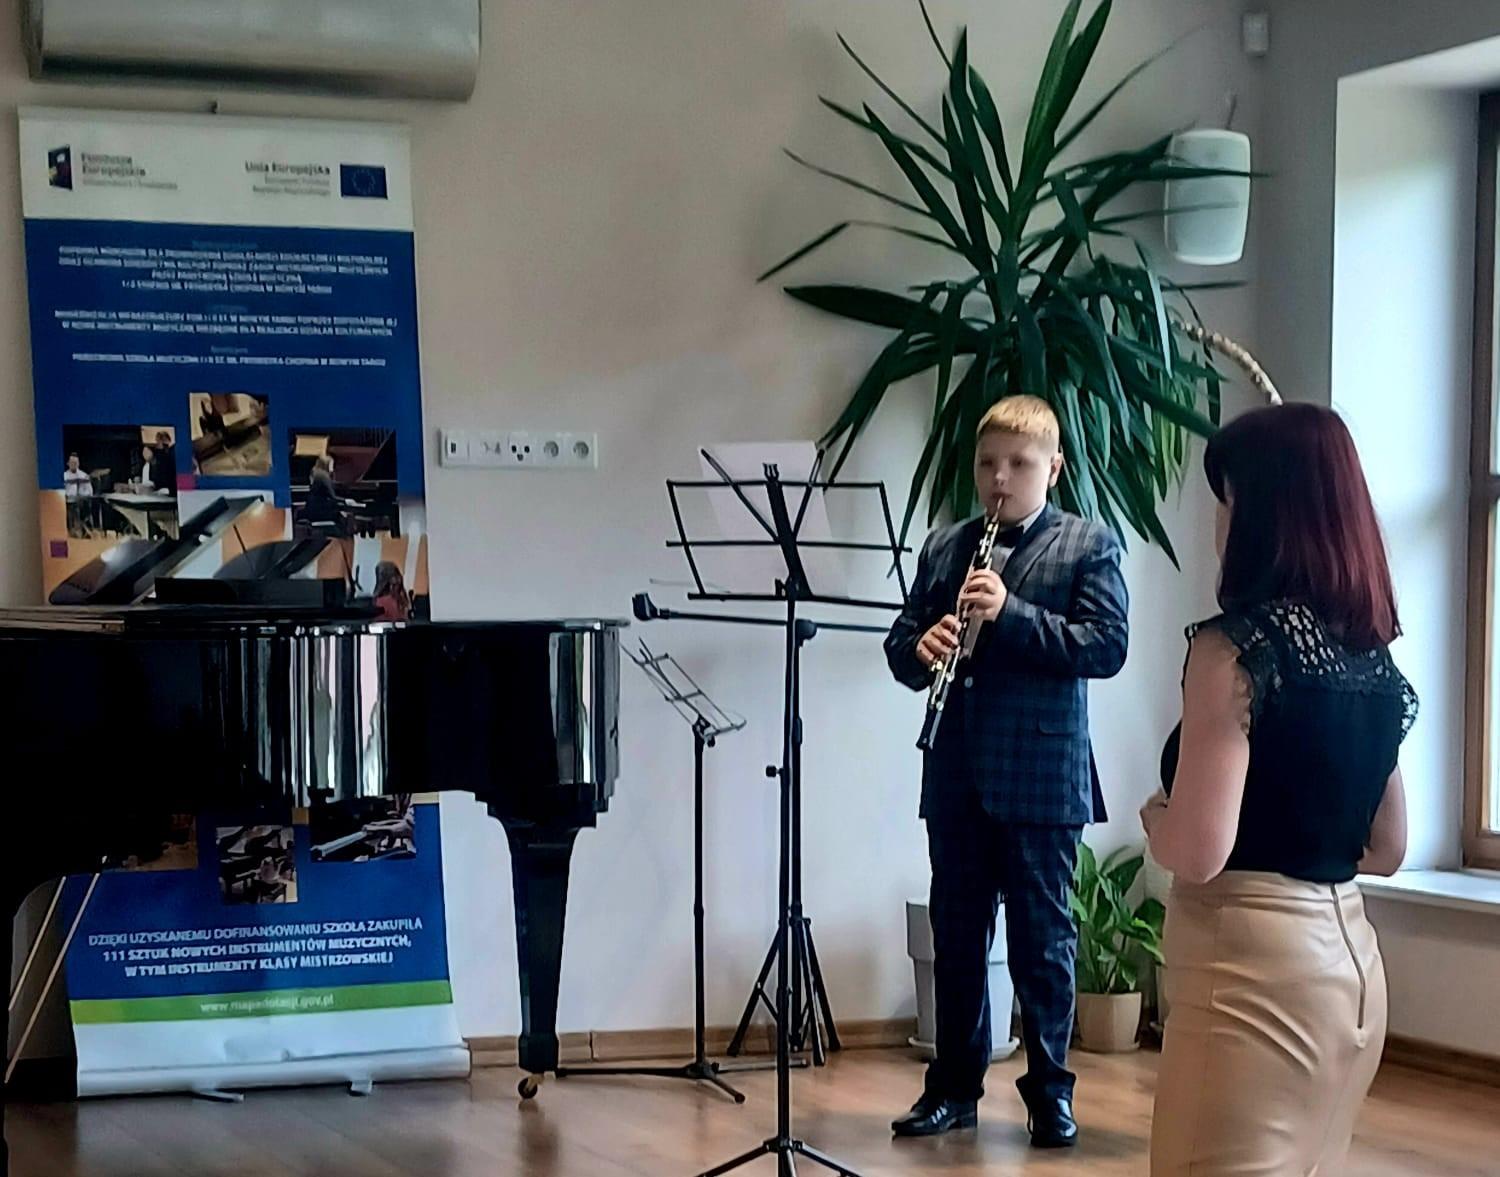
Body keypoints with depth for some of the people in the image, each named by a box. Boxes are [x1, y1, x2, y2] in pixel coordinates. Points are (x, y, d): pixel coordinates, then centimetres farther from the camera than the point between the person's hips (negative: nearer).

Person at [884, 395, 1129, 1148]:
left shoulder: (1088, 546, -1)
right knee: (956, 936, 11)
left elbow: (1108, 647, -12)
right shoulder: (942, 548, 12)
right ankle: (954, 1085, 21)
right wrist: (920, 650, -12)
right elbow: (900, 643, 12)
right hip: (955, 777, 4)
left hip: (1041, 776, -4)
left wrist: (1011, 613, -21)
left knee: (1041, 938, 4)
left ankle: (1049, 1089, 15)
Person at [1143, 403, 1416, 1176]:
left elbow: (1198, 852, -20)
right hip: (1348, 957, 8)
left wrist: (1155, 816, 0)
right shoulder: (1374, 657, 8)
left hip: (1255, 966, -8)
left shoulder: (1237, 644, -15)